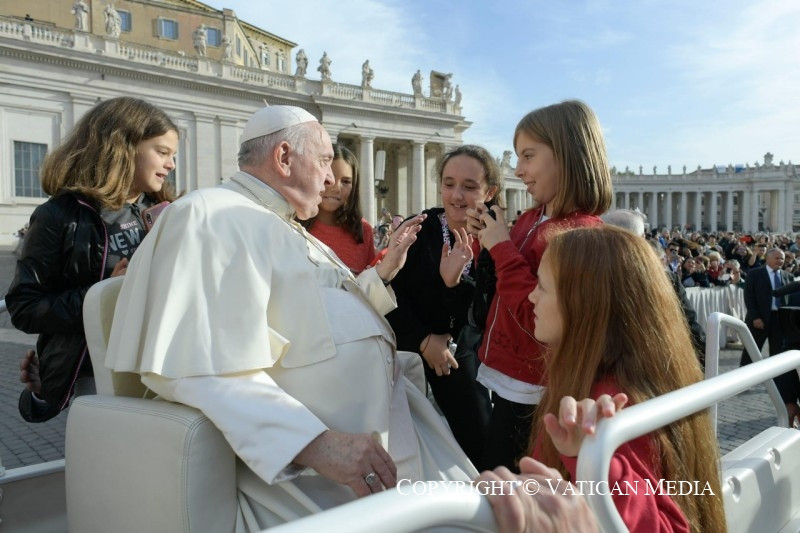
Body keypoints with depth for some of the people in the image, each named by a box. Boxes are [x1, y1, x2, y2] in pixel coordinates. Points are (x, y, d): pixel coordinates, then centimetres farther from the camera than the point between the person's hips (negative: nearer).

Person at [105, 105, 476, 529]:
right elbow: (203, 372, -26)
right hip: (299, 459, -9)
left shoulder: (284, 226, 18)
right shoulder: (213, 216, -14)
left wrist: (384, 270, 24)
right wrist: (315, 443, -32)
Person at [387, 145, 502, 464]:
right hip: (408, 355, -1)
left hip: (464, 361, 1)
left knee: (480, 446, 0)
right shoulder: (417, 230, -7)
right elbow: (390, 293, -9)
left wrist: (455, 282, -27)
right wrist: (424, 341, -14)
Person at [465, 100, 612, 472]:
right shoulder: (532, 219, 6)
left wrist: (502, 248, -20)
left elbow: (539, 320, -26)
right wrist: (487, 240, 0)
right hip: (506, 381, 8)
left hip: (530, 394, -8)